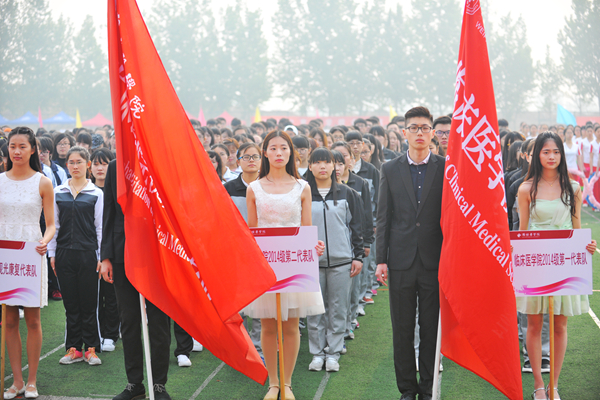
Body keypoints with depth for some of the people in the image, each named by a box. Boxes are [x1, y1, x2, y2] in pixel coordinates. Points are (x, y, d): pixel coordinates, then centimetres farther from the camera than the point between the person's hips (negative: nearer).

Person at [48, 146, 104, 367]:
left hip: (87, 252, -2)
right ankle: (74, 348, 15)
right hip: (64, 253, 2)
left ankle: (91, 348, 11)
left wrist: (102, 257, -2)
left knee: (89, 302, 2)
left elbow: (100, 227, 2)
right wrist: (52, 254, 6)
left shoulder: (96, 194, 2)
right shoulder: (58, 192, 7)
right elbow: (53, 225, 10)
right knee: (70, 303, 7)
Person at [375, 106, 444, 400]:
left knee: (431, 328, 5)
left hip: (434, 262, -1)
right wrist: (381, 259, 1)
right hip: (401, 261, 1)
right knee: (402, 329, 7)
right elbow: (383, 218, 6)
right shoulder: (390, 170, 7)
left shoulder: (445, 168, 3)